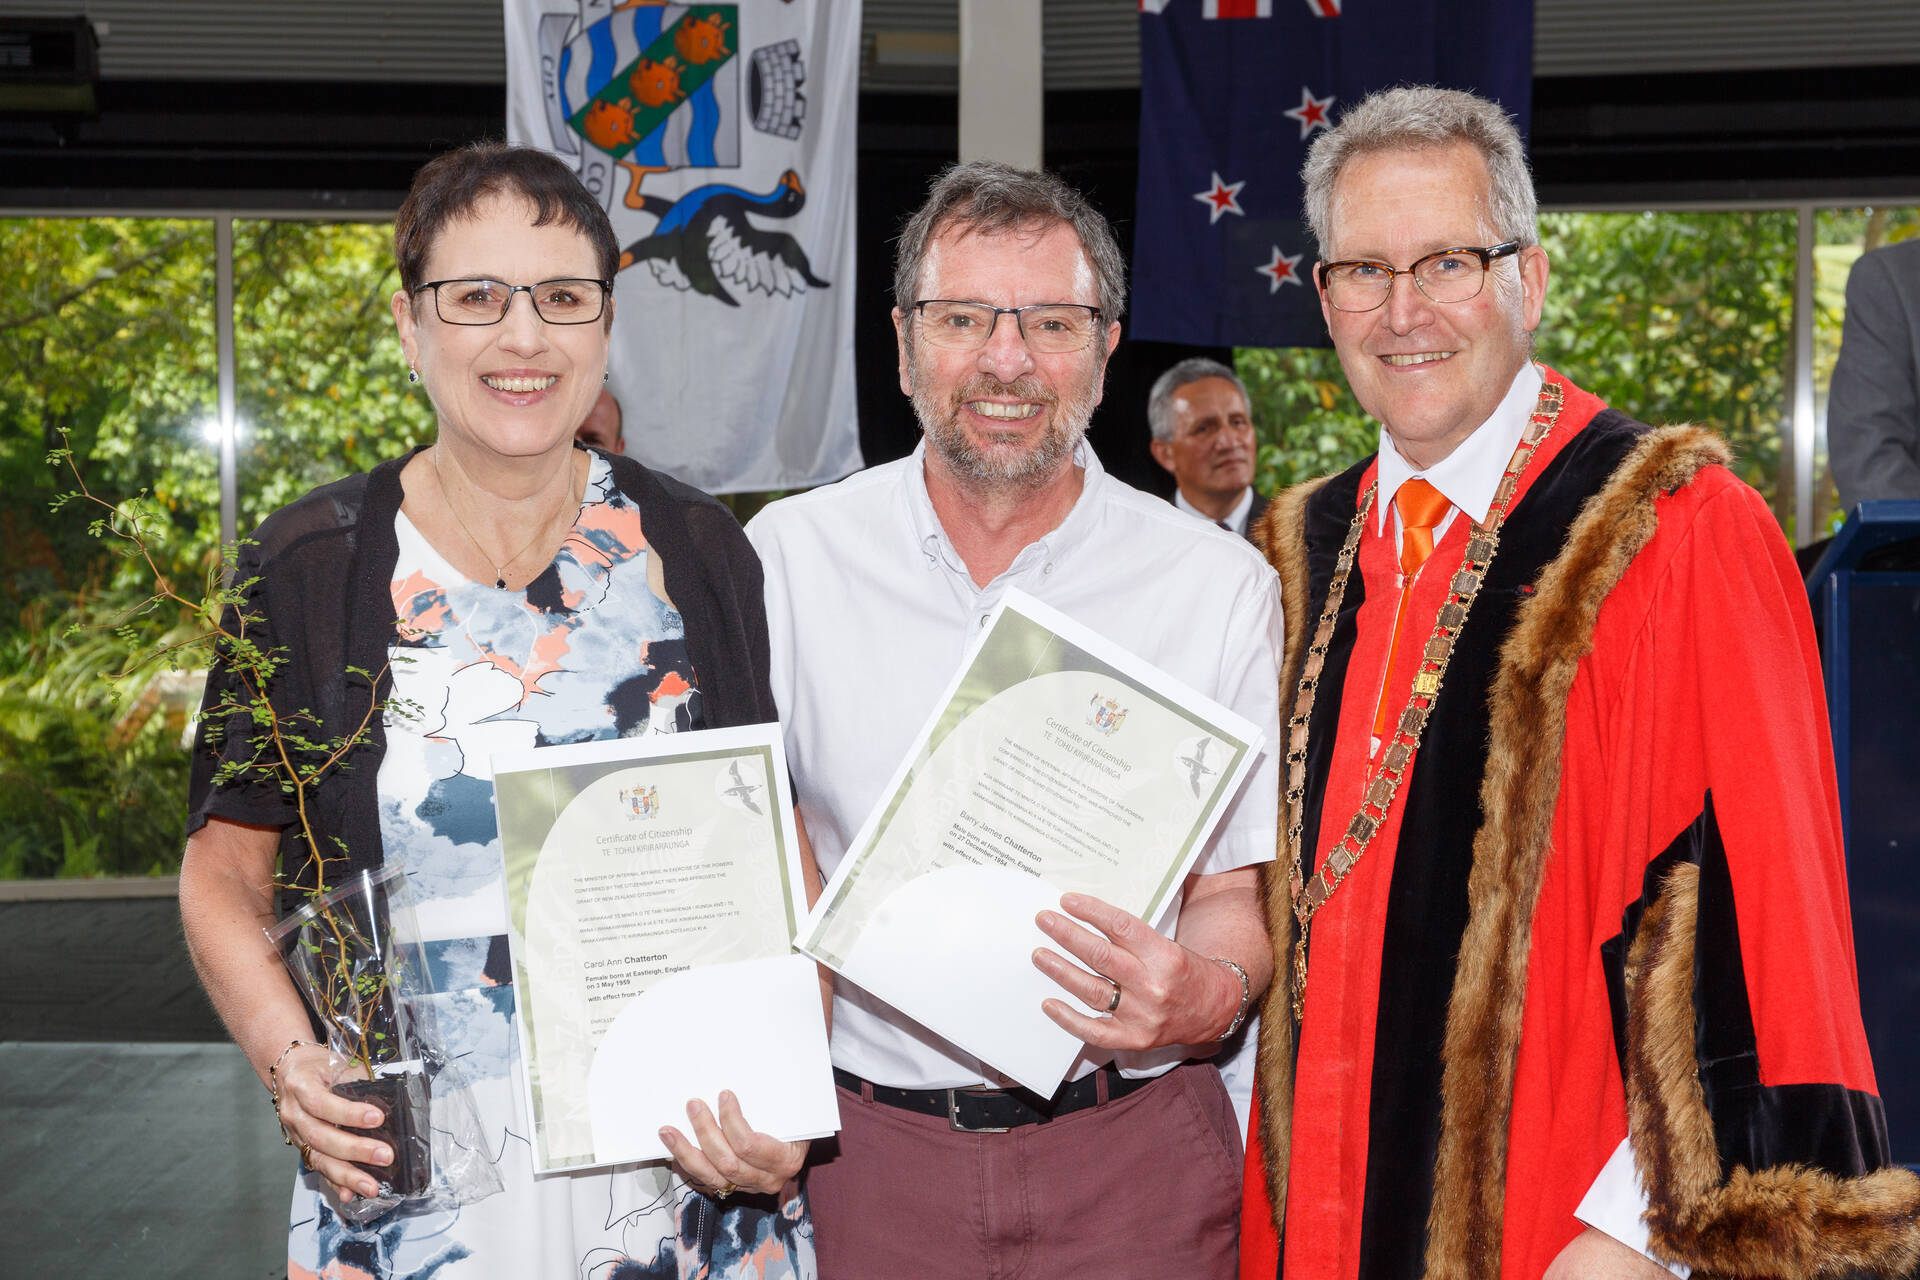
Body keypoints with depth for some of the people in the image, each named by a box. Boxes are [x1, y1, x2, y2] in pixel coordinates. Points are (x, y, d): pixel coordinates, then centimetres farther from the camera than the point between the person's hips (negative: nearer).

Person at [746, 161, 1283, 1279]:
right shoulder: (786, 558, 0)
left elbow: (1233, 895, 2)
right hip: (864, 1146, 1)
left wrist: (1206, 995, -20)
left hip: (1132, 1151, 0)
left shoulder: (1224, 587, -2)